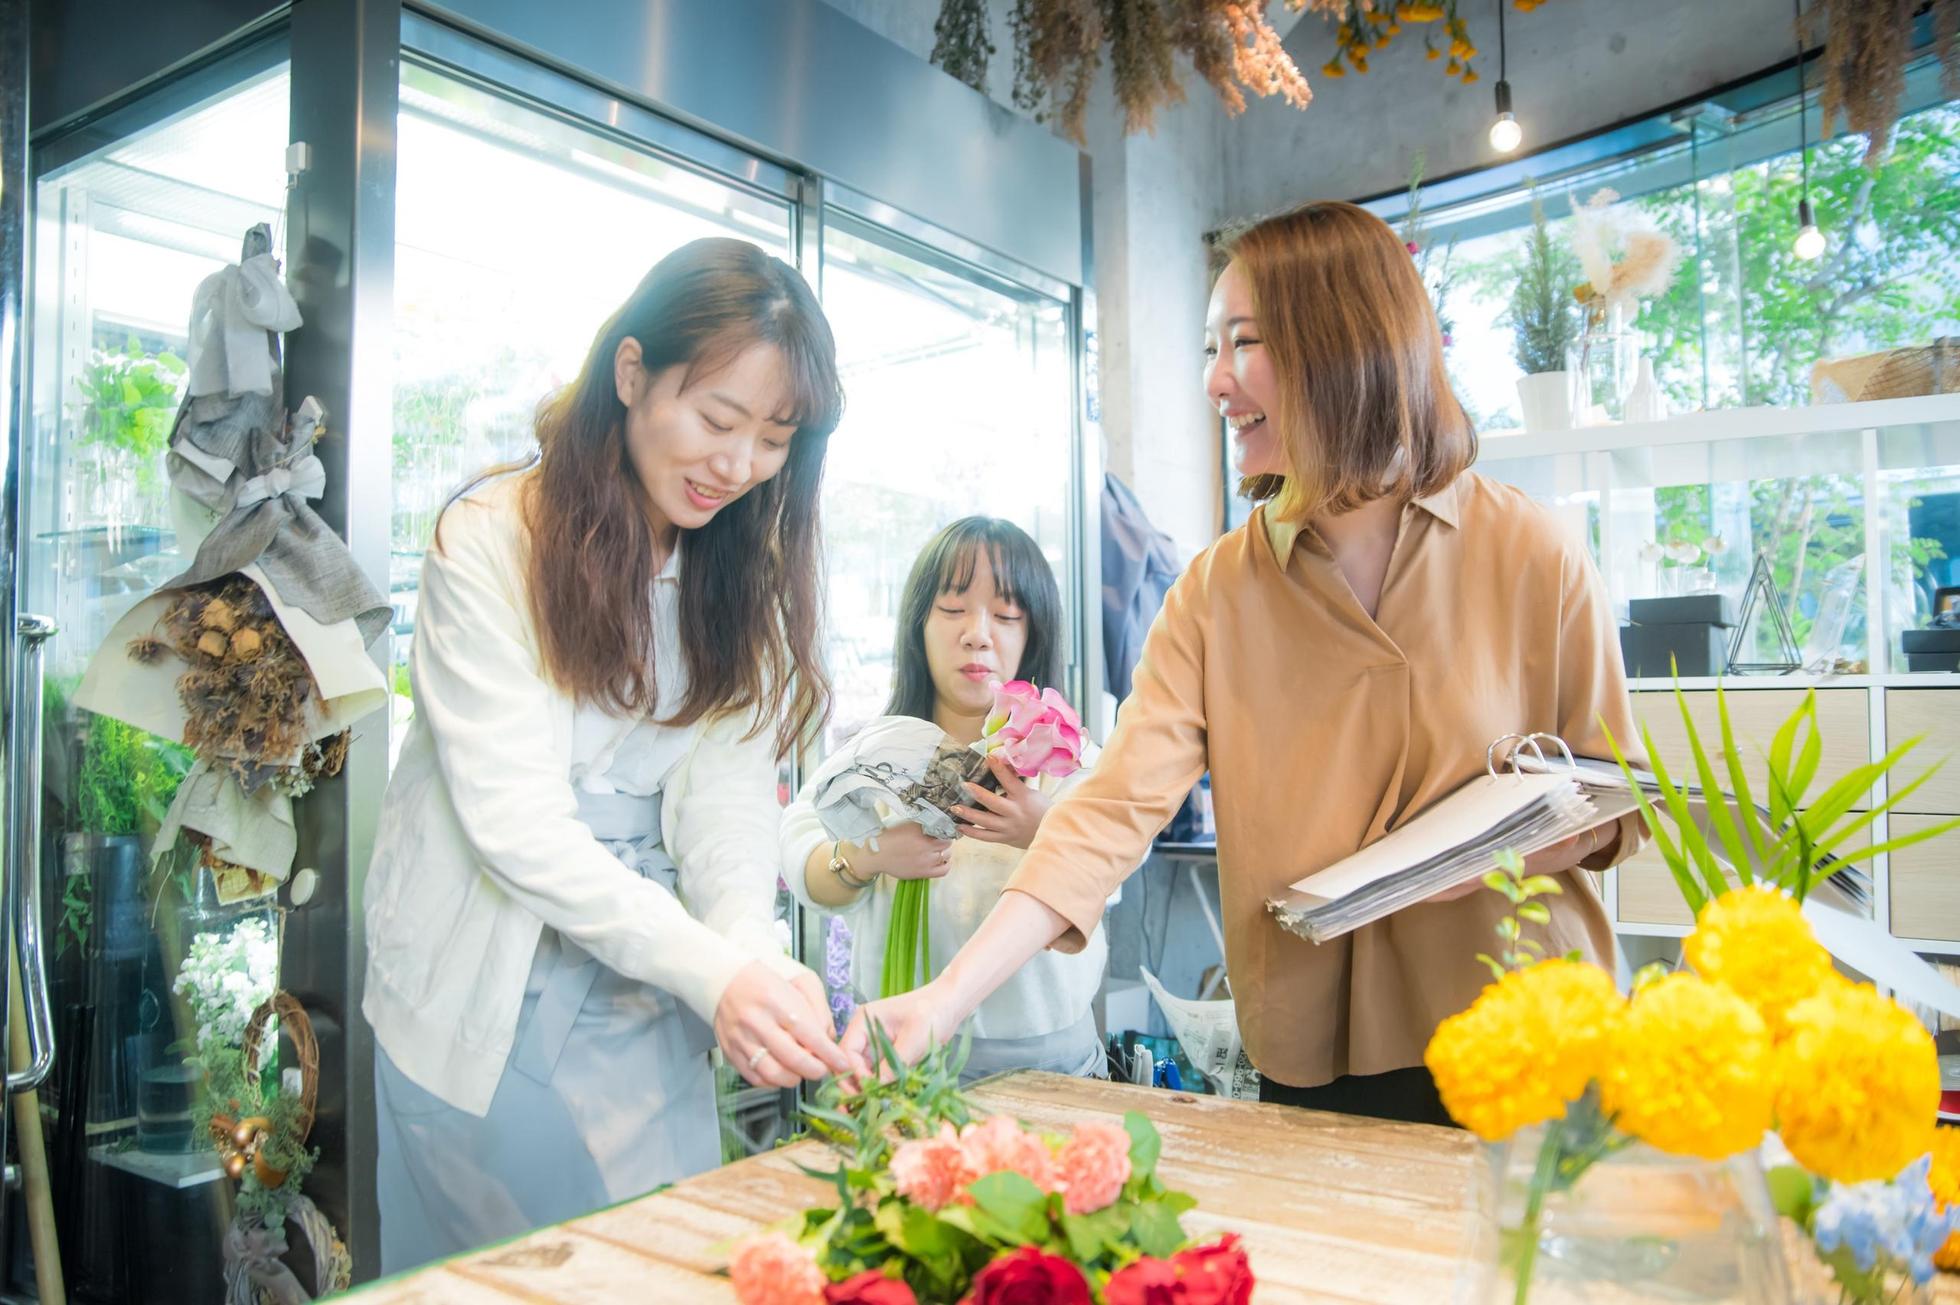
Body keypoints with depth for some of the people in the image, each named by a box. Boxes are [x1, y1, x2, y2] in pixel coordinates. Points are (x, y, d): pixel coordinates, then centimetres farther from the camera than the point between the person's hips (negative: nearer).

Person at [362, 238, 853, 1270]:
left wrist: (754, 951, -26)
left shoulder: (745, 569, 1)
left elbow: (728, 783, -8)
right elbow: (514, 819, -22)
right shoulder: (492, 539, -15)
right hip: (485, 997, -4)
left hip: (648, 1007, 4)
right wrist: (713, 968, -31)